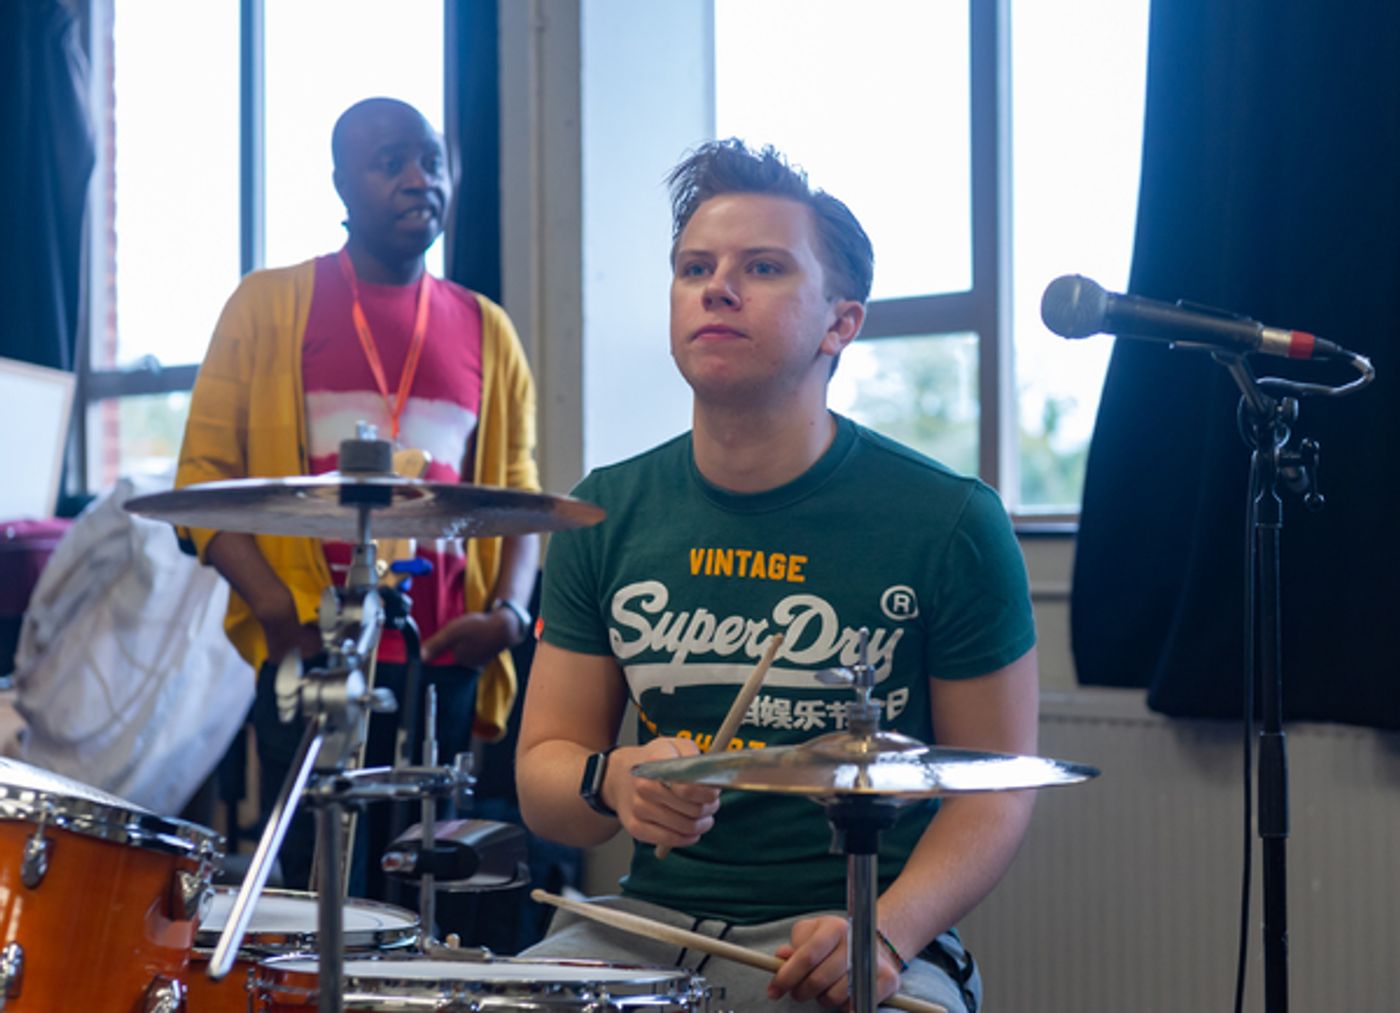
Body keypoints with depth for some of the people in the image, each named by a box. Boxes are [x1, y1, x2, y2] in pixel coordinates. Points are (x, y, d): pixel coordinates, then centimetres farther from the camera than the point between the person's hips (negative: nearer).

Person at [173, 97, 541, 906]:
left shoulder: (486, 331, 15)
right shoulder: (269, 306, 7)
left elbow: (519, 497, 15)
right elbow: (205, 473, 1)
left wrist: (511, 610, -4)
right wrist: (277, 608, -13)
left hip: (446, 664, 3)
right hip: (312, 658, -2)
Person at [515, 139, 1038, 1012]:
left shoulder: (949, 522, -5)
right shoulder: (610, 514, 4)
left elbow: (997, 785, -1)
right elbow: (543, 771, 8)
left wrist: (884, 933, -18)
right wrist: (614, 782, -15)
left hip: (851, 933, -3)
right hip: (648, 923, 3)